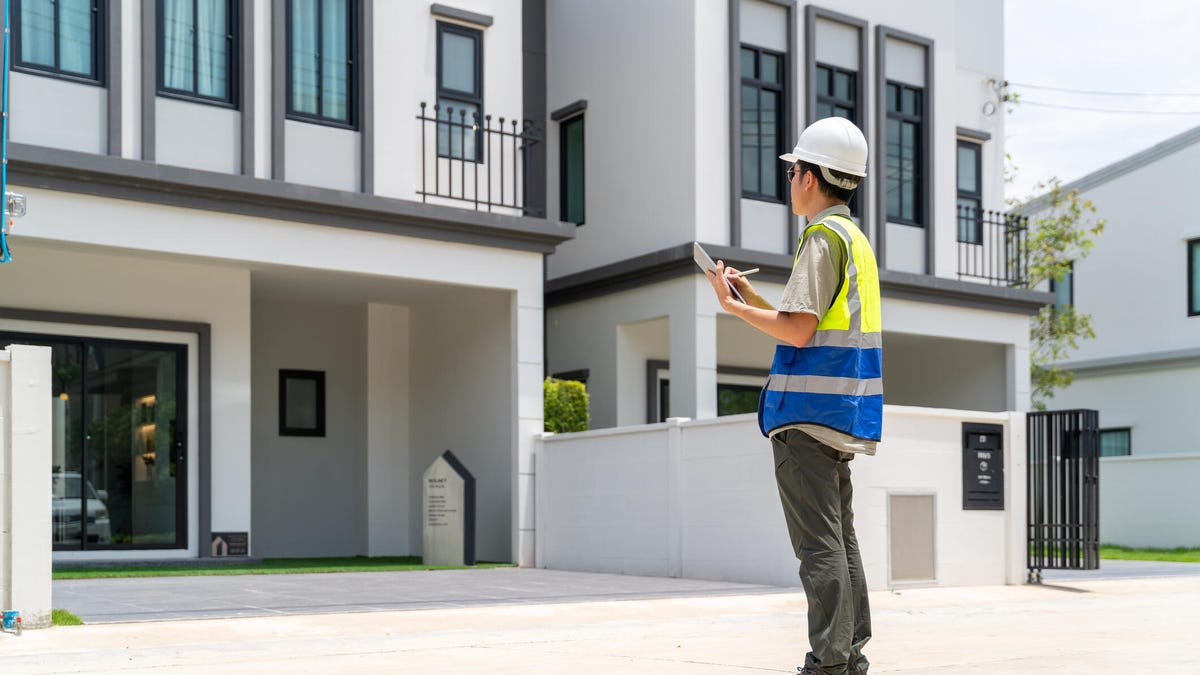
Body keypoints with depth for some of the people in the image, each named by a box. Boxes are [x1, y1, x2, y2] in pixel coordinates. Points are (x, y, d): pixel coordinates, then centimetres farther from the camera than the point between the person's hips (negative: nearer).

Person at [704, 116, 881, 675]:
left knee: (819, 542, -7)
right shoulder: (856, 239, 18)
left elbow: (799, 331, -18)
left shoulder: (823, 236, -11)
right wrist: (753, 297, 22)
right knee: (839, 538, 13)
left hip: (809, 413, -10)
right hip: (841, 415, 10)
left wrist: (732, 305, -7)